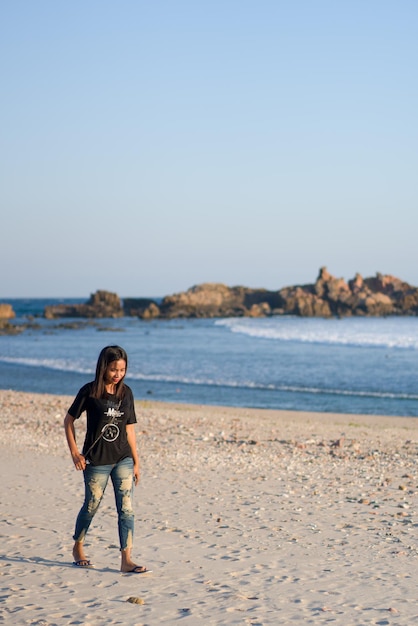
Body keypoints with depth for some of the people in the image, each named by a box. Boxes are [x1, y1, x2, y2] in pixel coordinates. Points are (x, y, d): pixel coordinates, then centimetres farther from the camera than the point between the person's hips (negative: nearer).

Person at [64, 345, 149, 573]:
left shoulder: (126, 393, 3)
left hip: (122, 460, 3)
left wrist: (136, 461, 8)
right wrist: (75, 453, -8)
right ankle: (78, 548, 34)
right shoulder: (90, 391, -8)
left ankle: (126, 560, -4)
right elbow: (69, 420, -1)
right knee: (91, 507, 10)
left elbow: (129, 429, 8)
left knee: (126, 509, -5)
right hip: (96, 461, -3)